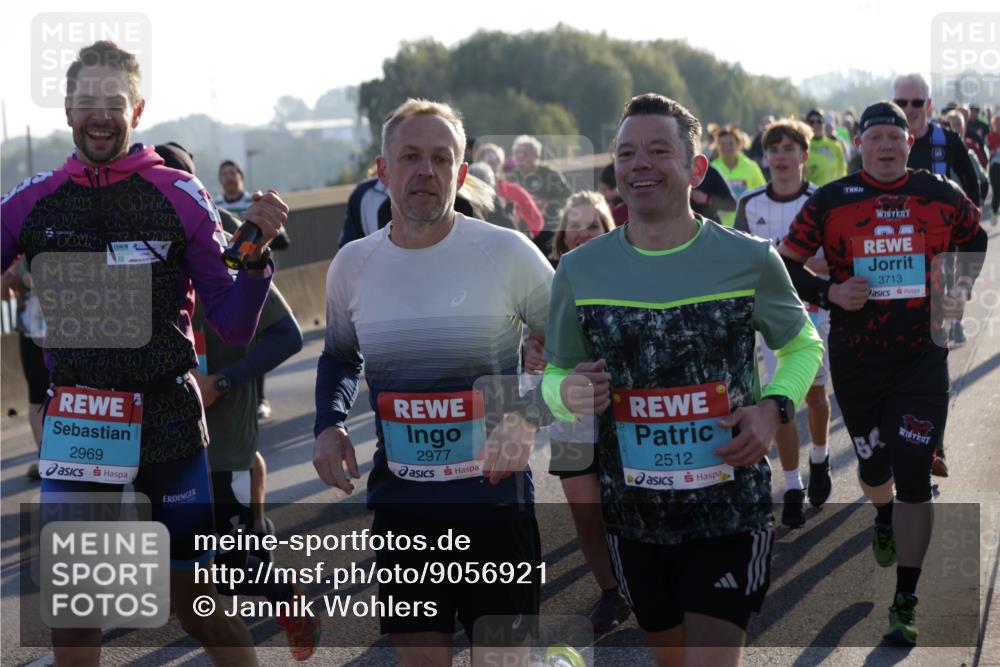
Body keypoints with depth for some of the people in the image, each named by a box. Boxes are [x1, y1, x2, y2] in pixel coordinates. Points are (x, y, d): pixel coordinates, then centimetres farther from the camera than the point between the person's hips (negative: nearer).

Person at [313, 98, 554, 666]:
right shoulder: (352, 265, 2)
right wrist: (329, 423, 3)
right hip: (401, 503, 3)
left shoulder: (509, 253, -9)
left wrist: (531, 416, -16)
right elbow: (340, 353, 21)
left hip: (495, 497, -3)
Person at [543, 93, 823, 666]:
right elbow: (555, 373, 8)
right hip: (634, 514, 3)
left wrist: (775, 408, -11)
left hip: (731, 510, -3)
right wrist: (567, 393, -16)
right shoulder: (580, 270, -3)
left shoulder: (751, 261, -7)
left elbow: (804, 345, 9)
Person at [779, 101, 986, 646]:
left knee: (912, 476, -8)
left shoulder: (941, 196, 0)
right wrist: (830, 292, -16)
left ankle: (905, 603, 0)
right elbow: (785, 266, 0)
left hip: (922, 356, -1)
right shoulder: (830, 202, -4)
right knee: (873, 464, 16)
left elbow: (977, 239, 19)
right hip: (855, 359, 1)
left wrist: (964, 285, 2)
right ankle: (884, 519, 55)